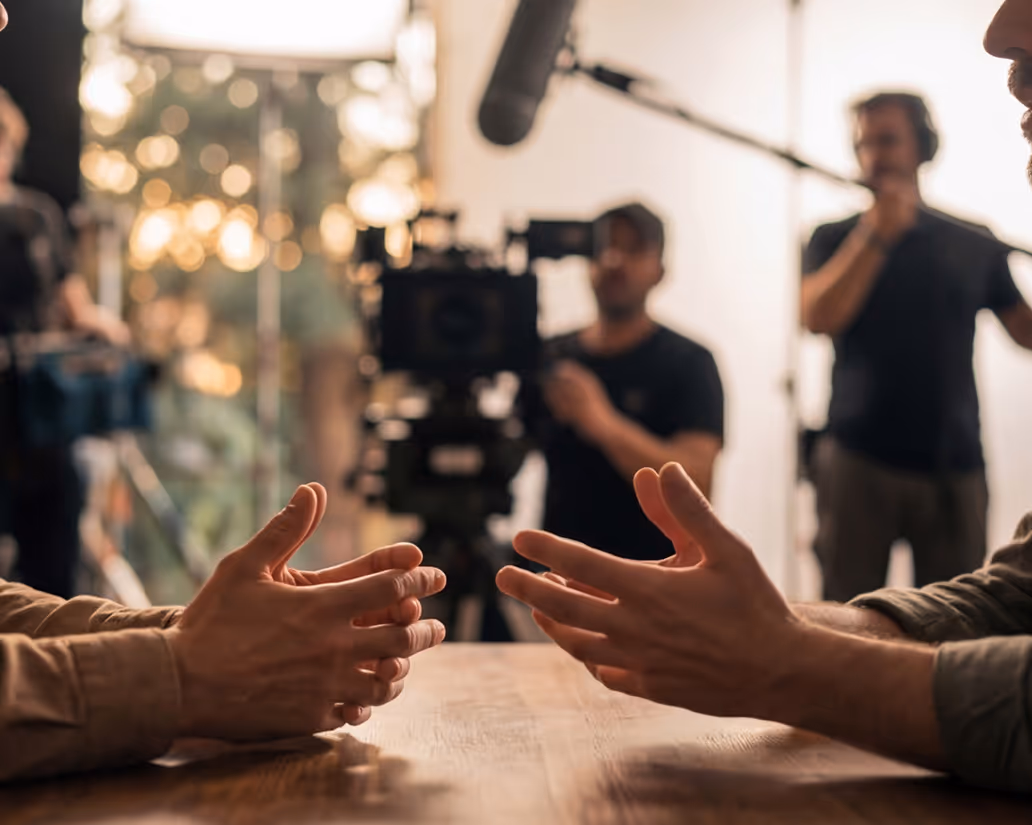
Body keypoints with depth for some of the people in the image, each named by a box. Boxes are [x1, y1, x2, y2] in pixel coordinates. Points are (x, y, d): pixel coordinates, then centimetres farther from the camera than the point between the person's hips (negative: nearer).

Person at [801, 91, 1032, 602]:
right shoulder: (835, 239, 7)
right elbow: (817, 318, -10)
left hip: (953, 466, 2)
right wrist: (877, 235, -13)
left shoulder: (975, 246, 11)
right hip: (860, 459, -1)